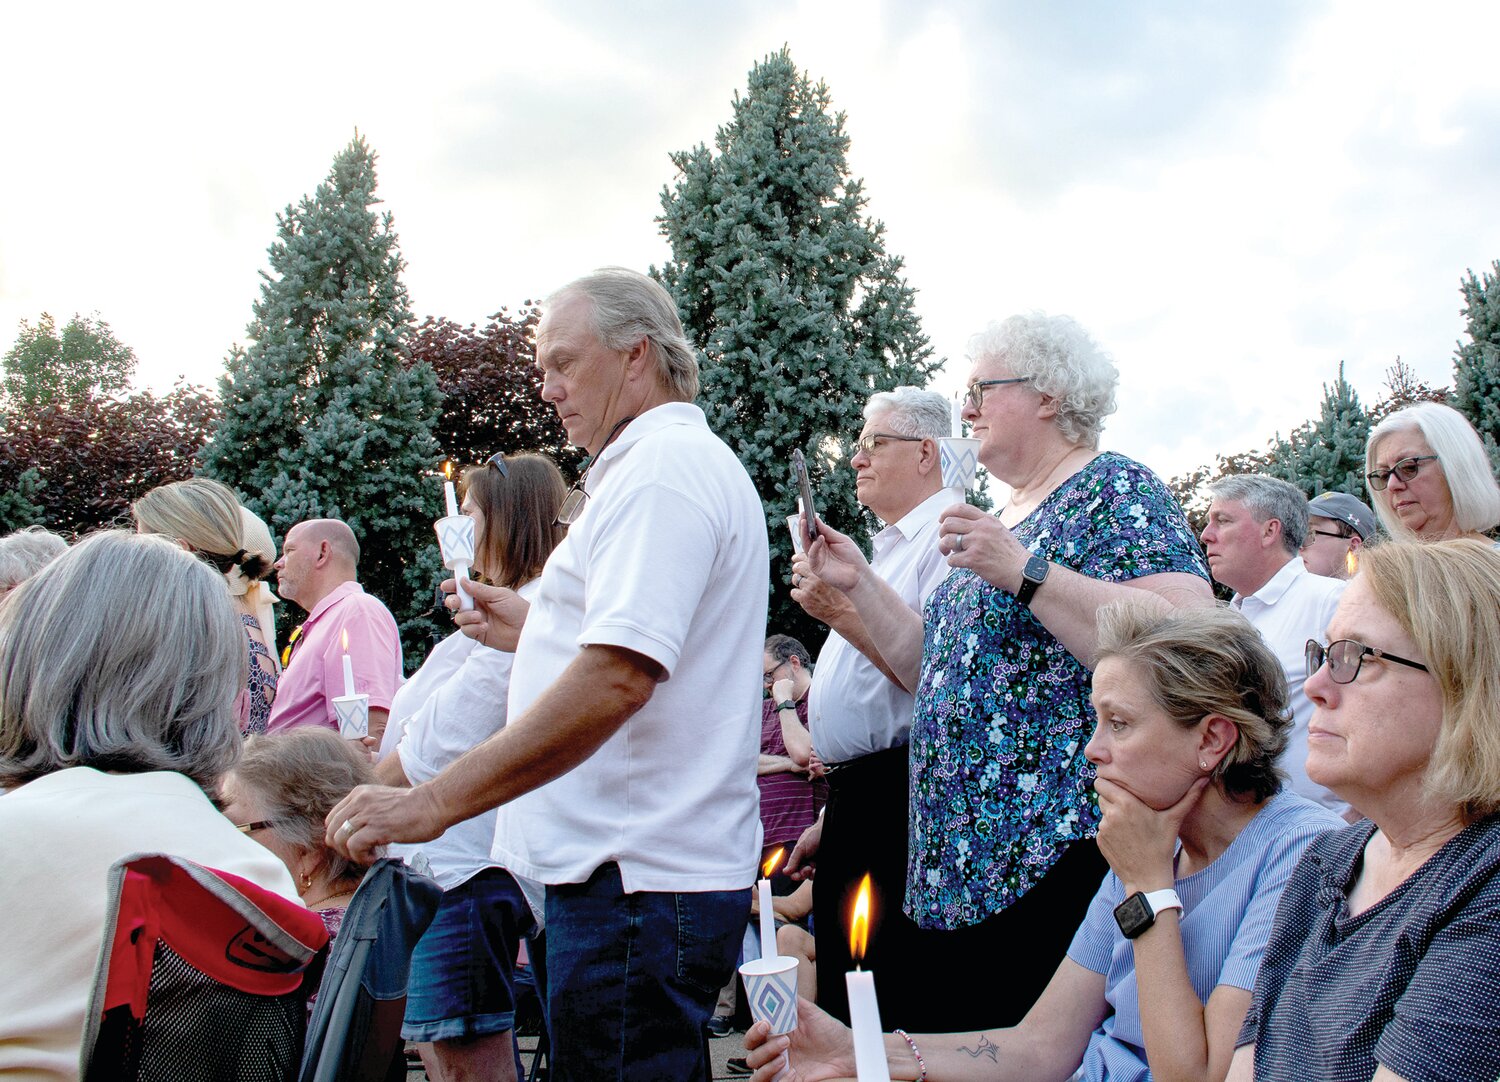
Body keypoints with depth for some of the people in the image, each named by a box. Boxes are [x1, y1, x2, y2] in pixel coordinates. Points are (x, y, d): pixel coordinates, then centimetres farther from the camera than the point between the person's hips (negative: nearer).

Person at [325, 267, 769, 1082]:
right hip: (657, 868, 11)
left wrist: (435, 802, -24)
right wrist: (537, 632, 20)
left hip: (635, 884, -11)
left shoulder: (660, 470, -14)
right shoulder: (689, 465, 20)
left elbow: (615, 680, -26)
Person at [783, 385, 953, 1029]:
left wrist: (845, 613, -23)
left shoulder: (947, 539, -9)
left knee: (900, 1008, -6)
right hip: (854, 803, 10)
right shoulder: (888, 549, 22)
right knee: (842, 1000, 14)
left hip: (898, 804, -10)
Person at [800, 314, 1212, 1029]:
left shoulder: (1115, 492, -6)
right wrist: (859, 585, 11)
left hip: (1061, 858, -8)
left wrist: (1024, 573, -23)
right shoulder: (1006, 519, 20)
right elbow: (939, 670, 21)